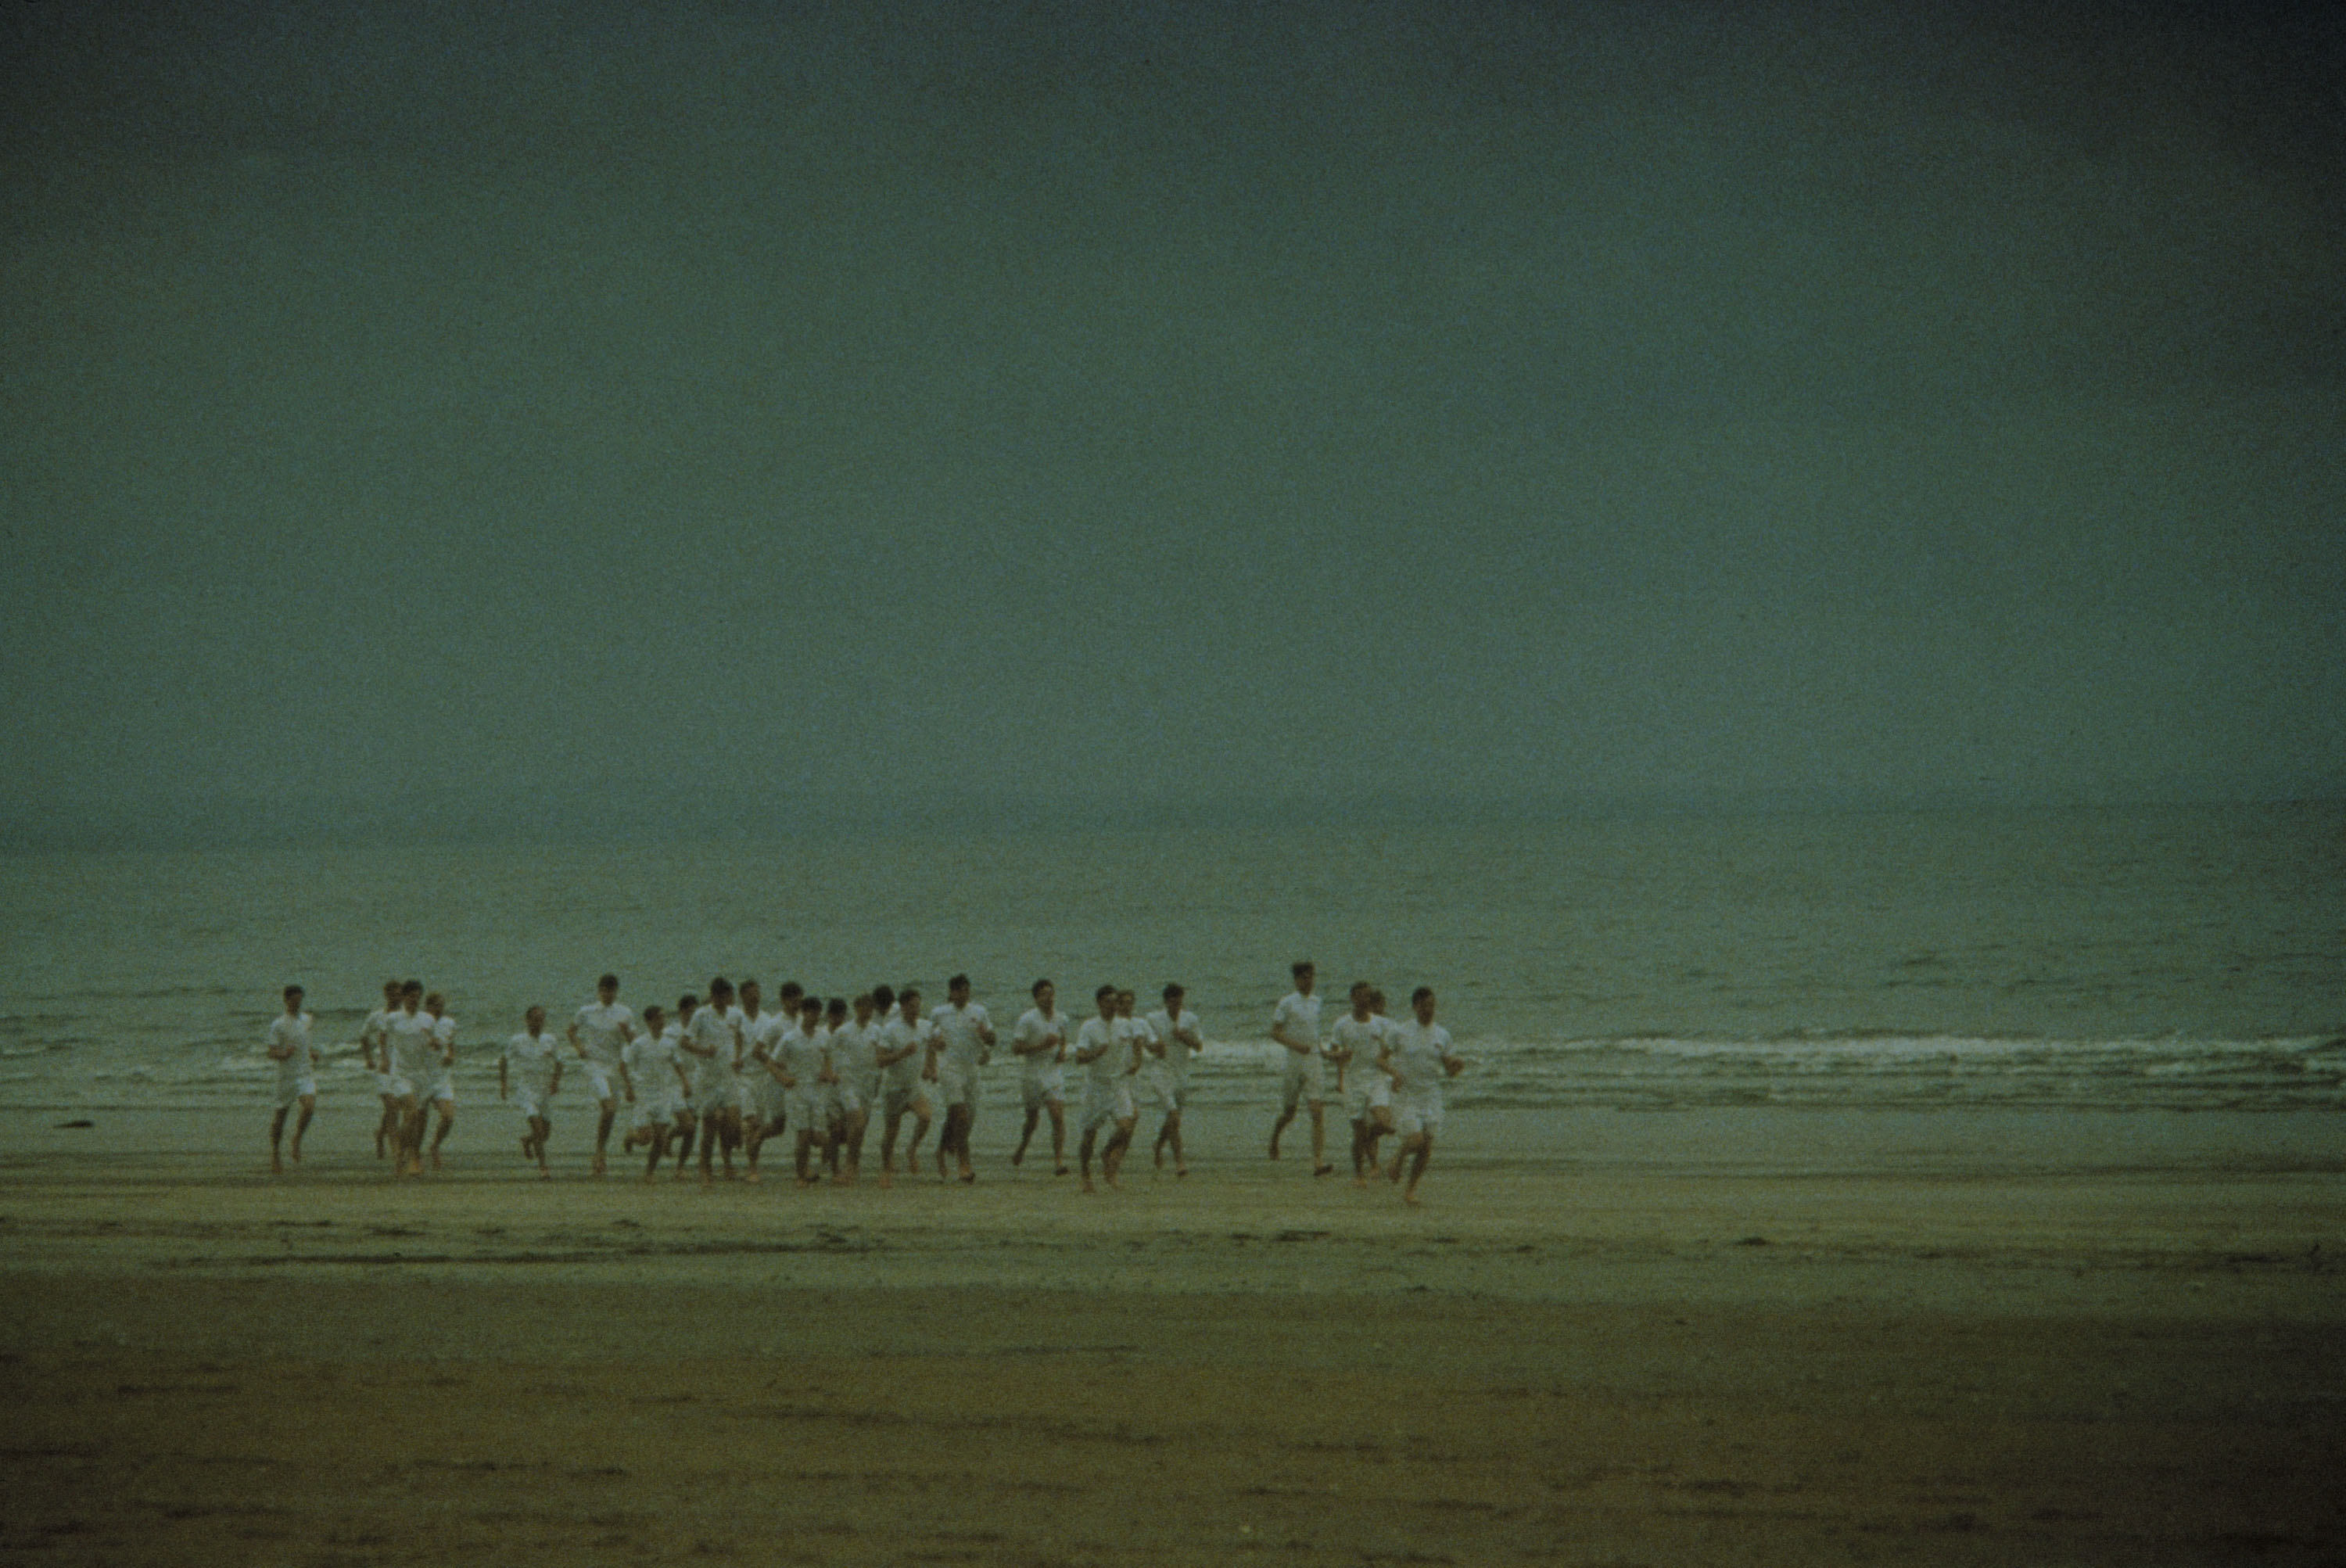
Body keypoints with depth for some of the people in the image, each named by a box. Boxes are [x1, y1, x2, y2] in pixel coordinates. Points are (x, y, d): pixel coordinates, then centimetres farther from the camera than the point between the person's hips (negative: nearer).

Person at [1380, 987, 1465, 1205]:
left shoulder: (1442, 1035, 4)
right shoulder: (1400, 1033, -4)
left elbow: (1449, 1070, 8)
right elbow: (1381, 1059, 0)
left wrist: (1456, 1067, -15)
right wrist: (1394, 1073, -20)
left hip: (1431, 1095, 3)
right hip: (1406, 1095, -3)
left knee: (1426, 1148, 1)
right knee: (1416, 1141, -16)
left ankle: (1411, 1188, 18)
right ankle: (1399, 1156, 19)